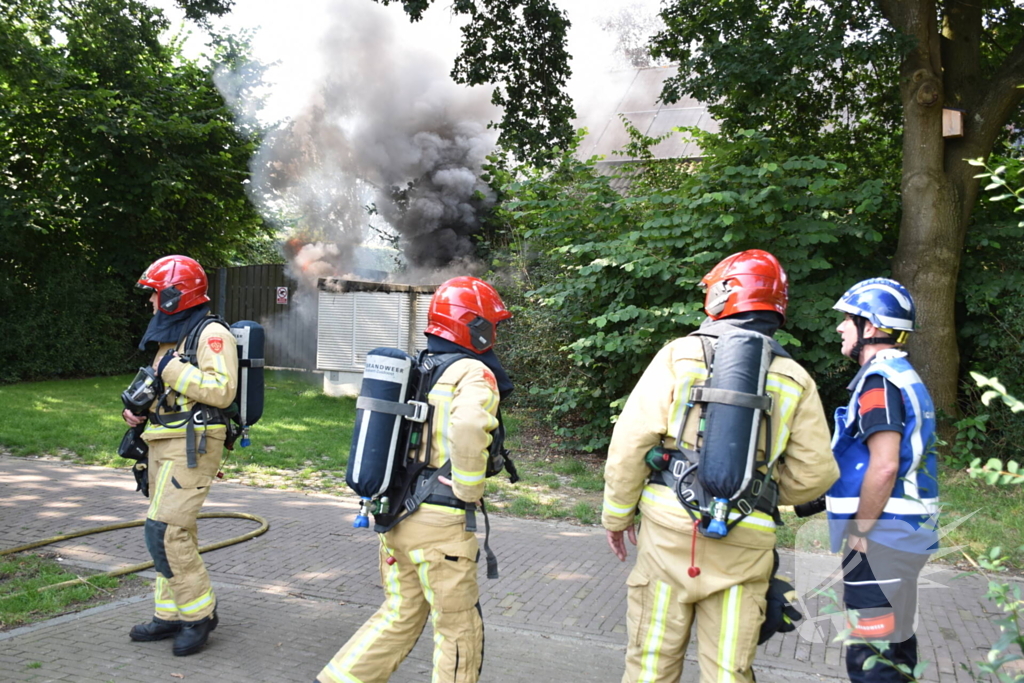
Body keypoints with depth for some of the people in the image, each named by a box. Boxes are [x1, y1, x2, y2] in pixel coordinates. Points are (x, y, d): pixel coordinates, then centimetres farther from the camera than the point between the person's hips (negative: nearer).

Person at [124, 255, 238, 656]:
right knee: (175, 533, 13)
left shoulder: (211, 334, -12)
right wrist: (141, 410, 8)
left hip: (192, 446, -9)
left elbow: (222, 390, -23)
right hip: (165, 445, 10)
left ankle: (199, 613, 2)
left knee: (165, 531, -12)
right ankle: (172, 615, 23)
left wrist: (174, 370, -20)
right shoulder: (171, 337, 17)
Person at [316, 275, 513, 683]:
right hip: (440, 524, -8)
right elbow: (468, 426, -34)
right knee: (459, 632, 9)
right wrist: (469, 491, -20)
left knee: (399, 616, 23)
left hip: (394, 511, 8)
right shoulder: (474, 373, -13)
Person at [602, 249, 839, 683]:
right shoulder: (795, 380, 4)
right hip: (744, 543, 2)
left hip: (670, 524, -2)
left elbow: (631, 441, -6)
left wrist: (617, 513, 5)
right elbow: (815, 473, 5)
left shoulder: (680, 355, -3)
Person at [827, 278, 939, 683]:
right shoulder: (906, 377, 15)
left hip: (881, 541, -10)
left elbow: (884, 466, -25)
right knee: (896, 638, 21)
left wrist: (859, 532, -15)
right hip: (908, 536, 10)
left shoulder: (878, 381, -16)